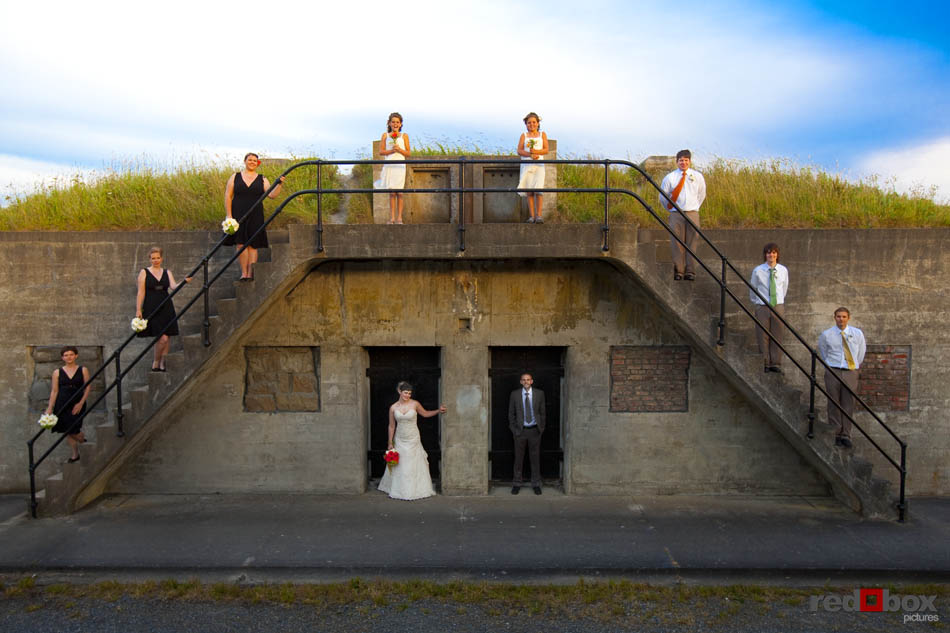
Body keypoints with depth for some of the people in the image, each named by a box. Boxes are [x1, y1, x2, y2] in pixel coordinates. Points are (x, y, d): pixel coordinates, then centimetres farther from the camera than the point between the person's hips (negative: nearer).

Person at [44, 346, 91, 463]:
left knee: (74, 430, -8)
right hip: (62, 404, 2)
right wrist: (50, 408, 2)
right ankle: (75, 454, 21)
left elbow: (88, 388, -1)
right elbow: (54, 391, 5)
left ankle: (84, 442, 25)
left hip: (77, 404, -2)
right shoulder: (57, 372, 3)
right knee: (67, 432, 6)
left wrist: (81, 403, -10)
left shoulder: (83, 370, 0)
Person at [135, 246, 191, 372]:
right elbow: (141, 293, 0)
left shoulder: (167, 272, 11)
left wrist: (184, 281, -23)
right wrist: (138, 310, -6)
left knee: (166, 338, 4)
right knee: (162, 338, -13)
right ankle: (155, 361, 8)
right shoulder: (144, 272, 3)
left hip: (166, 308, 4)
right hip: (151, 309, -4)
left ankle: (162, 364, 16)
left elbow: (173, 286, -4)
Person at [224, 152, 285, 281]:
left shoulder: (262, 180, 9)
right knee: (241, 244, -9)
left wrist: (279, 184, -21)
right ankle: (244, 273, -6)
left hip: (255, 217, 0)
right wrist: (229, 215, -4)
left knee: (253, 245, -2)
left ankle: (250, 273, -3)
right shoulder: (235, 177, 9)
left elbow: (272, 194, -3)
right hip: (238, 216, 0)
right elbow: (227, 196, 5)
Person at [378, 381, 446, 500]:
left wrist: (438, 411, -3)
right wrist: (390, 443, 6)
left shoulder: (415, 404, -8)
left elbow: (425, 414, 10)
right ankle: (400, 490, 22)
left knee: (414, 464, 2)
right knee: (399, 465, 7)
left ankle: (415, 490, 14)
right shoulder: (393, 408, -5)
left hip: (413, 439, -1)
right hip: (400, 440, 1)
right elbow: (391, 426, 3)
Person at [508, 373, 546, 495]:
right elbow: (511, 413, 6)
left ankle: (536, 484, 17)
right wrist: (513, 429, 0)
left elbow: (542, 412, 6)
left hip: (534, 430, 0)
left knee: (535, 457, 6)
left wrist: (541, 428, 2)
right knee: (518, 458, 5)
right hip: (520, 430, 0)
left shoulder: (539, 394, 2)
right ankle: (517, 484, 16)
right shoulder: (515, 394, 1)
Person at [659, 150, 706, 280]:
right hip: (676, 214, -1)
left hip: (692, 214, 1)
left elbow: (702, 194, 22)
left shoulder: (697, 176, 9)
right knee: (677, 244, -4)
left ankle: (690, 271, 3)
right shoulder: (670, 177, 3)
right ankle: (678, 272, 1)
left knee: (691, 244, -1)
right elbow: (662, 197, 12)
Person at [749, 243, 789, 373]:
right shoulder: (757, 271, -4)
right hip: (762, 307, -2)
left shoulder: (783, 270, 2)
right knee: (763, 337, 1)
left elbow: (784, 288, 18)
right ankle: (765, 364, 10)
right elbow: (752, 289, 11)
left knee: (777, 336, 4)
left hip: (778, 307, 2)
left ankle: (776, 364, 12)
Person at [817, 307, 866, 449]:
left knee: (848, 405, 3)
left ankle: (846, 435, 11)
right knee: (834, 404, 1)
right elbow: (822, 351, 16)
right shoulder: (826, 335, 0)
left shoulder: (857, 333, 4)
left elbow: (862, 350, 20)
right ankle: (836, 434, 10)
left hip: (851, 373, 1)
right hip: (833, 372, -1)